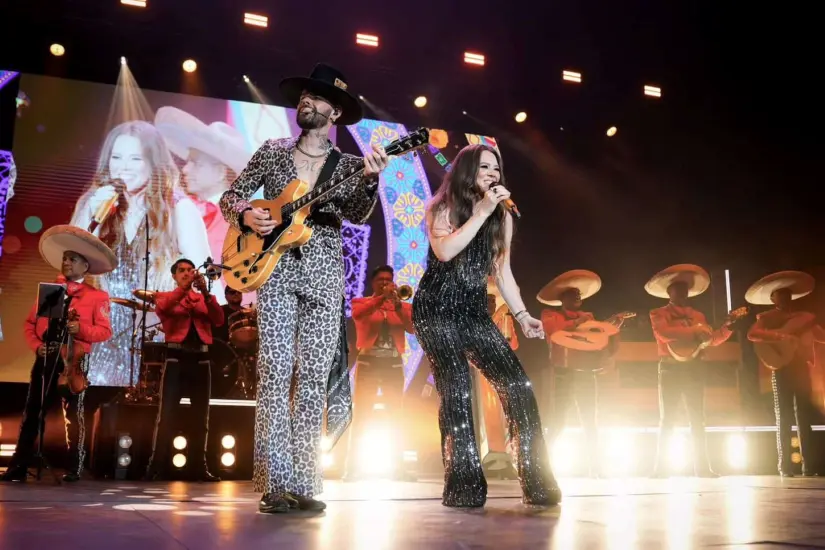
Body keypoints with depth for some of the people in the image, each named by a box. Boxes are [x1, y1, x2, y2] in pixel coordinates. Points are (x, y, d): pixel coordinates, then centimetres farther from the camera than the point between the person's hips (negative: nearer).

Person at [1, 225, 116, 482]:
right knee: (32, 411, 4)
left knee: (73, 413, -2)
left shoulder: (96, 296, 4)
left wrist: (81, 329, -19)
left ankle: (74, 468, 3)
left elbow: (105, 331, -3)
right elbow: (30, 322, 16)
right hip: (45, 358, 4)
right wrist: (35, 344, -1)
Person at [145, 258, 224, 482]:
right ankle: (156, 467, -5)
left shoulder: (205, 299, 16)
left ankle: (198, 466, 9)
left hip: (201, 359, 3)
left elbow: (219, 320, -2)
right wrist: (184, 288, -23)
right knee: (166, 414, -7)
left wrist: (205, 293, -15)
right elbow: (161, 308, -13)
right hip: (176, 358, -3)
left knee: (201, 416, 4)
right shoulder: (165, 296, 12)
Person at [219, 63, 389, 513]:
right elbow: (229, 197, 14)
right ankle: (276, 484, -8)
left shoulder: (349, 164, 9)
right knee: (275, 373, -10)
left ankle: (303, 483, 3)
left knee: (314, 379, -2)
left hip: (324, 278, 1)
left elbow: (357, 215, -8)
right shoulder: (272, 152, 12)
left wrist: (370, 180, -28)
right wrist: (245, 215, -9)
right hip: (275, 272, 0)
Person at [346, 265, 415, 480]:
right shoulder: (361, 302, 8)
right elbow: (357, 314, -16)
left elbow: (412, 328, -4)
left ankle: (399, 466, 9)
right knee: (361, 414, -4)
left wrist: (397, 303, -13)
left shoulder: (403, 306, 14)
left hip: (394, 364, 2)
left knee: (396, 415, 3)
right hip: (368, 362, -2)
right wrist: (383, 297, -19)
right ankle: (353, 467, -2)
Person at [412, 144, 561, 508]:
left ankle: (538, 484, -4)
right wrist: (482, 211, -19)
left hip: (475, 313, 5)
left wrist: (521, 315, 3)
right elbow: (444, 251, -22)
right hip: (436, 310, -4)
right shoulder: (442, 209, -2)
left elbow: (502, 272, 15)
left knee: (518, 386, -9)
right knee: (457, 392, -14)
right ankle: (464, 488, -4)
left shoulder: (503, 218, 12)